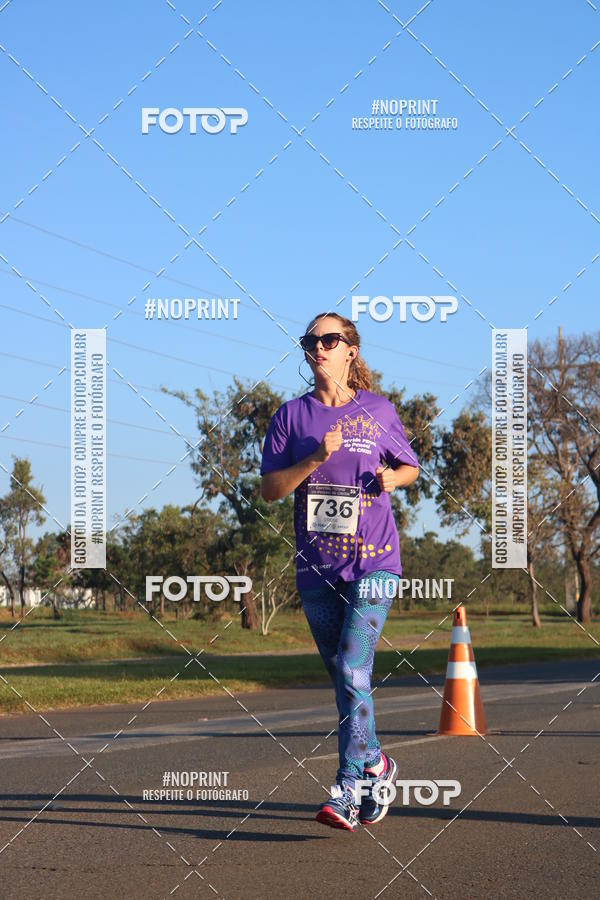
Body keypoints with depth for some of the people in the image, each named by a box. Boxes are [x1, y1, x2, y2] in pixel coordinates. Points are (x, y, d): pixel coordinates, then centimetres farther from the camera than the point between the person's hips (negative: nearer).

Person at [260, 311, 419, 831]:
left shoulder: (378, 411, 4)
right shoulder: (292, 415, 5)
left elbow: (411, 467, 17)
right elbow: (269, 490, 0)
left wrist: (393, 477, -5)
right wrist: (315, 460, -14)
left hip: (373, 561, -3)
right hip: (316, 567, 3)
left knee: (353, 674, -15)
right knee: (345, 680, 11)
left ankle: (348, 793, -14)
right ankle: (376, 765, 31)